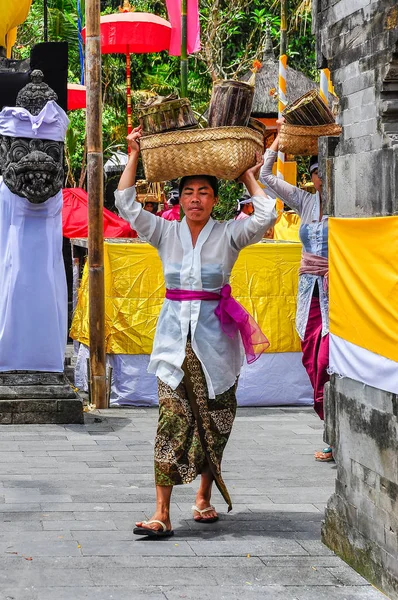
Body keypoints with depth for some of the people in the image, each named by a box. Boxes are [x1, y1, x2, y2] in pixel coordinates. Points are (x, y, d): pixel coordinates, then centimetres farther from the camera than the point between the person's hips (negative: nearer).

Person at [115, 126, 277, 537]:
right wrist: (134, 156, 1)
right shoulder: (166, 233, 7)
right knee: (171, 421, -10)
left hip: (215, 338, 0)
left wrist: (249, 177, 0)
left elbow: (266, 216, -12)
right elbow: (126, 205, 0)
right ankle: (162, 513, -13)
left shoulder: (227, 235, 2)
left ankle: (204, 496, 26)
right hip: (175, 338, 0)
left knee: (214, 423, 6)